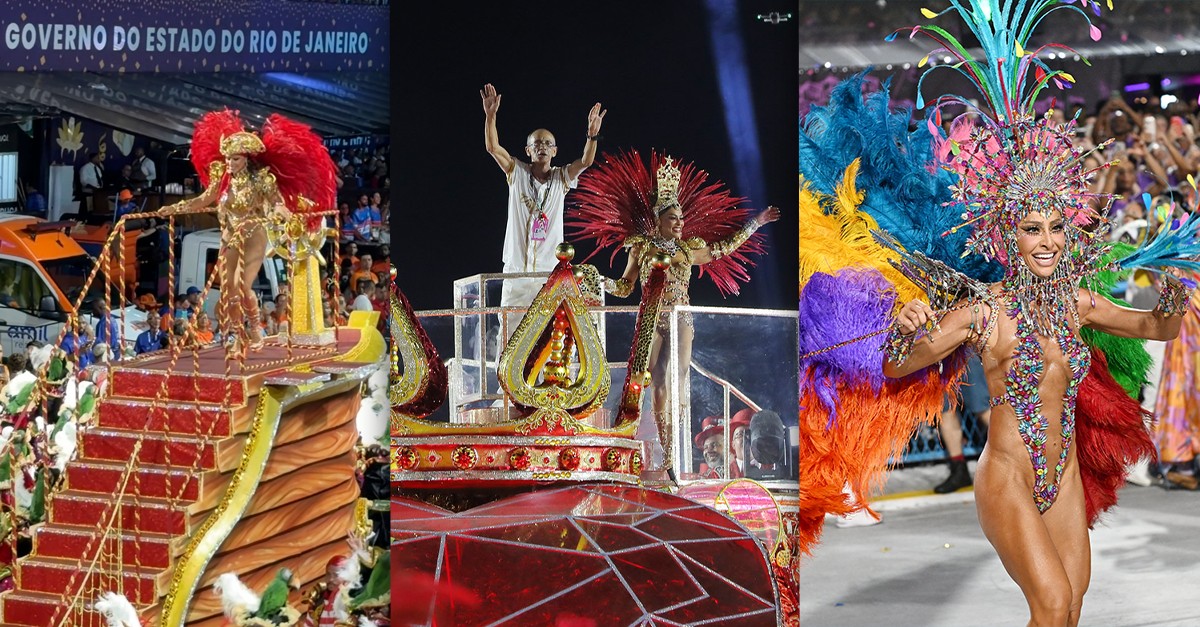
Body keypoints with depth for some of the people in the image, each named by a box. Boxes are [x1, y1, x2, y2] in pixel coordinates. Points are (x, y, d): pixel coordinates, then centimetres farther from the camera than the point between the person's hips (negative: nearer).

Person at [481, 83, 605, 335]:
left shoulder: (561, 178, 6)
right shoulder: (517, 173, 5)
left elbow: (586, 161, -10)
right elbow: (492, 147, -7)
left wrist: (592, 135, -28)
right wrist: (490, 115, -21)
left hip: (550, 270, 0)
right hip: (516, 268, 0)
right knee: (511, 331, 0)